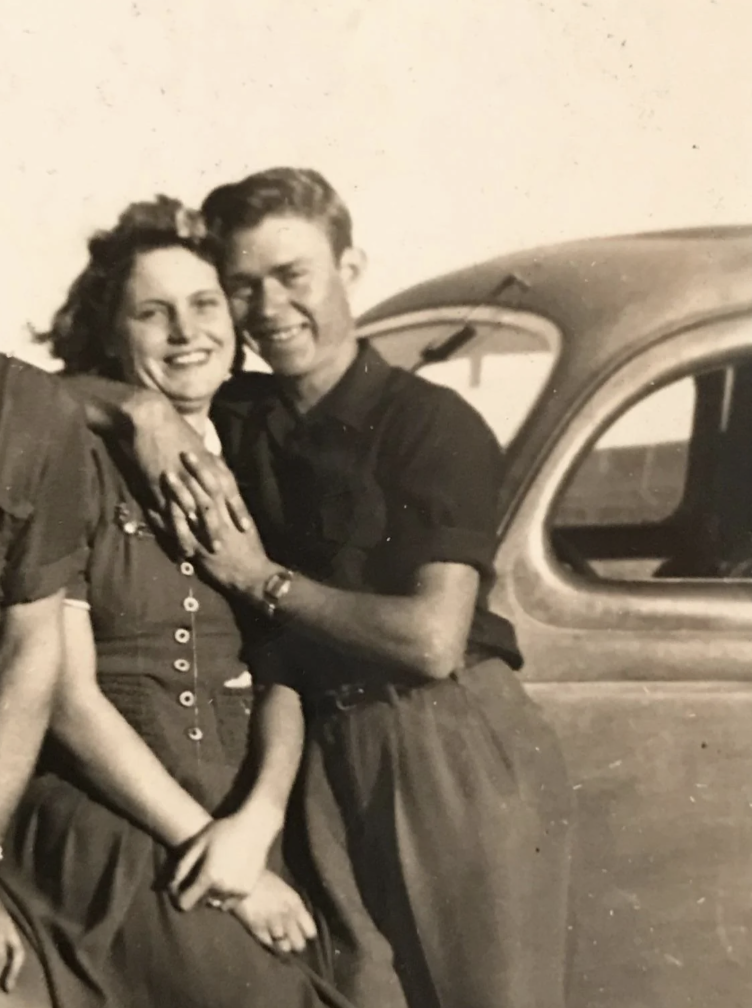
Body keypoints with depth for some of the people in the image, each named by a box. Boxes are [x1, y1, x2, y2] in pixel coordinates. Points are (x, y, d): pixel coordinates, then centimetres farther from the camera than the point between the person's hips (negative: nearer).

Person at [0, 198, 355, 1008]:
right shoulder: (78, 465, -5)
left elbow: (286, 676, 5)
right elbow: (68, 697, -8)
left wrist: (256, 821, -12)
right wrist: (208, 846, -9)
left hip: (241, 832, 5)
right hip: (106, 837, -4)